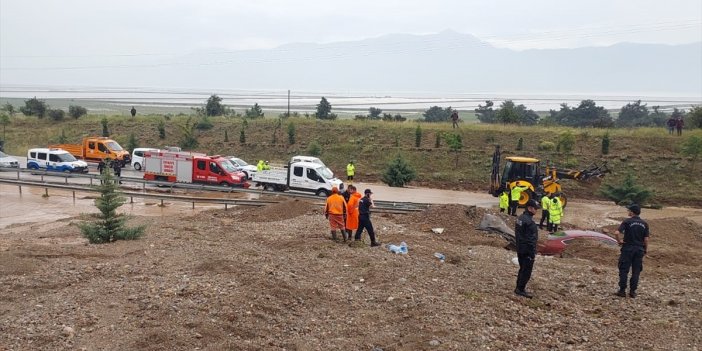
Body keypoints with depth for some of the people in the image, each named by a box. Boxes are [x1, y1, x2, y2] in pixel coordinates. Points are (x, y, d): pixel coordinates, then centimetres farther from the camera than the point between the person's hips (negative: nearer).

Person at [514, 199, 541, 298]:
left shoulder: (520, 218, 9)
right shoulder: (529, 221, -22)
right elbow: (531, 239, -22)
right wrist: (533, 253, -17)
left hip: (520, 250, 10)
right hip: (527, 251, -10)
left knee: (522, 269, 18)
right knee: (527, 271, 0)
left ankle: (519, 288, 25)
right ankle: (520, 289, 4)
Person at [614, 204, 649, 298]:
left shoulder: (627, 221, -10)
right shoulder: (644, 224, 2)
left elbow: (617, 233, -22)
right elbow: (646, 239, 0)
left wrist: (619, 241, -6)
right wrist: (646, 249, 12)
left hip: (628, 248, -3)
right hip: (639, 250, 4)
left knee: (624, 270, 4)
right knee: (636, 271, 9)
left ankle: (622, 290, 5)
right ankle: (632, 291, 10)